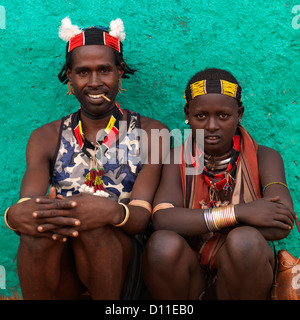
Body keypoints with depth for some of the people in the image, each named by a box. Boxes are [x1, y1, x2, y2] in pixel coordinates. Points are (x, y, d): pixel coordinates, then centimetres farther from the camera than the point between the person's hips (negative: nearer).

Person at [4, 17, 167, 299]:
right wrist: (15, 214, -33)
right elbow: (28, 204, -6)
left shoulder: (151, 133, 6)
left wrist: (113, 212, -33)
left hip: (122, 262, -1)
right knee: (38, 226, -31)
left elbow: (142, 215, -7)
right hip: (59, 276, 1)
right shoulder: (46, 137, 11)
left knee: (93, 224, -33)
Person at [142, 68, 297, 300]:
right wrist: (237, 213, -27)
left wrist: (191, 222, -18)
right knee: (163, 244, -30)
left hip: (243, 277, -1)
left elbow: (281, 225, -20)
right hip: (189, 282, 1)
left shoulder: (264, 158, -3)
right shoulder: (177, 160, -1)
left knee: (244, 241, -32)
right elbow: (162, 220, -19)